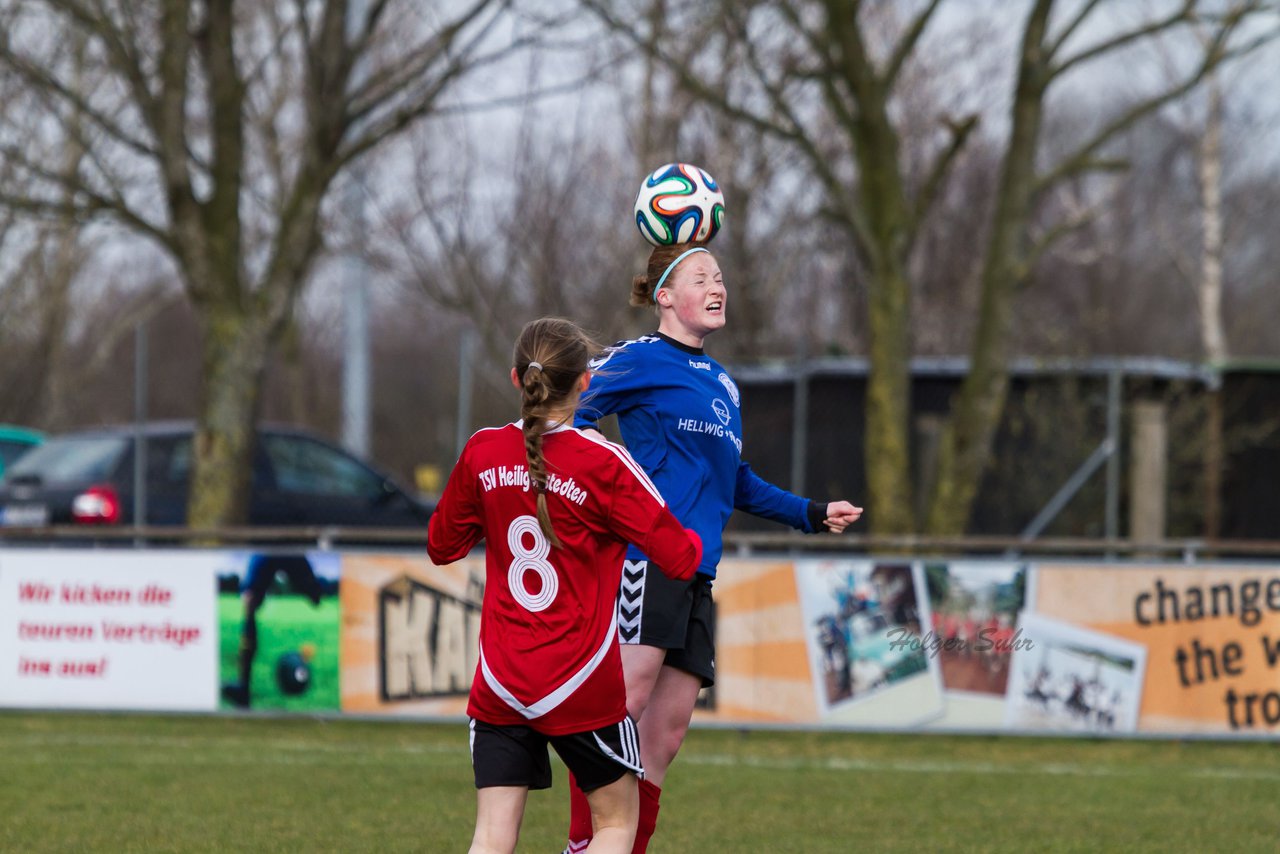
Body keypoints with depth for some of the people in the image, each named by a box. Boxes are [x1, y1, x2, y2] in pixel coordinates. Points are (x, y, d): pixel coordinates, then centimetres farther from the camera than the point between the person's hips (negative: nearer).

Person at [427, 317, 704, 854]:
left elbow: (442, 544, 14)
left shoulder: (483, 453, -1)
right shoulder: (602, 463, -12)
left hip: (499, 684, 3)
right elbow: (680, 558, -9)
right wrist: (697, 540, 13)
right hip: (581, 688, -3)